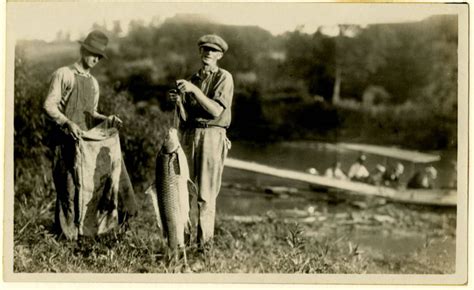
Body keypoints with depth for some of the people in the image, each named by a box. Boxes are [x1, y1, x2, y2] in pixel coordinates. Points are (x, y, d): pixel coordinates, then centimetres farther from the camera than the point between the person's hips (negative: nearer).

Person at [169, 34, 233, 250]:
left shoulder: (224, 78, 2)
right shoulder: (193, 79, 19)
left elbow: (216, 110, -12)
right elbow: (186, 117, 14)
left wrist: (194, 90, -18)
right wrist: (179, 102, -5)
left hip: (212, 135, -5)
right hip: (190, 135, 5)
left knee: (206, 193, -7)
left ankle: (205, 242, -3)